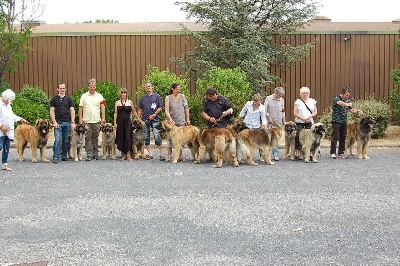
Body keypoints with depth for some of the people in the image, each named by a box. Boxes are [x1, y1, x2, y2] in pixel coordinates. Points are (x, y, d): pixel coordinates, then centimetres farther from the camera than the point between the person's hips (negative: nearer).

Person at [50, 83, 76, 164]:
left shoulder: (69, 99, 8)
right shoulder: (54, 99, 4)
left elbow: (72, 111, 5)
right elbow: (52, 111, 1)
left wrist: (72, 122, -5)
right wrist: (54, 122, -9)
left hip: (67, 122, 2)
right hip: (58, 123, -2)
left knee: (66, 141, 7)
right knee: (57, 141, -8)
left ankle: (64, 156, 17)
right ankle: (55, 157, -7)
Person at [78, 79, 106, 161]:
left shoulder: (99, 96, 6)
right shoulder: (84, 96, 5)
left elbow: (102, 107, 1)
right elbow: (80, 108, 4)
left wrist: (103, 118, -8)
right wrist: (80, 118, -3)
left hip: (97, 121, 1)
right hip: (87, 121, -1)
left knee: (95, 138, 7)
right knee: (88, 138, -3)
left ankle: (95, 154, 14)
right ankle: (89, 155, -2)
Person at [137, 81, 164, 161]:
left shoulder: (157, 96, 3)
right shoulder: (143, 98, 13)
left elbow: (160, 108, 1)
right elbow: (140, 109, 15)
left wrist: (154, 114, -12)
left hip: (154, 119, -4)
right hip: (145, 120, 4)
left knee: (157, 136, -12)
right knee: (146, 138, 5)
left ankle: (161, 154, -6)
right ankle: (150, 154, 12)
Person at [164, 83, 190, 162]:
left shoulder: (182, 96, 3)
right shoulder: (168, 98, -3)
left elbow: (186, 108, 9)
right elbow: (167, 110, -8)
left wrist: (187, 119, 6)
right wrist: (170, 118, -23)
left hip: (181, 121, 2)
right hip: (172, 121, -2)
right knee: (170, 138, -2)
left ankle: (180, 155, 14)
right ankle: (169, 156, 2)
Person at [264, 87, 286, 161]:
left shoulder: (282, 100, 7)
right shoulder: (268, 98, -5)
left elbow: (283, 111, 15)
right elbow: (265, 110, -4)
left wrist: (284, 120, 13)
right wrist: (269, 117, -10)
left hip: (278, 122, 2)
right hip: (270, 121, -2)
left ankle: (276, 154, -1)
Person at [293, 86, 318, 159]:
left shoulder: (312, 101, 12)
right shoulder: (298, 101, 5)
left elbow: (315, 112, 10)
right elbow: (295, 113, -2)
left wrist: (310, 116, -9)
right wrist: (303, 119, -11)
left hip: (310, 122, 2)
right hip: (299, 123, -2)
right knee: (298, 137, -8)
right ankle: (297, 153, -4)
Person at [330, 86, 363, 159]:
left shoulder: (348, 100, 10)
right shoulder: (336, 98, -10)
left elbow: (350, 109, 16)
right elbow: (339, 103, -33)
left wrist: (357, 111, 0)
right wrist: (347, 104, -47)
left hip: (344, 122, 6)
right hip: (336, 121, -6)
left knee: (343, 137, 7)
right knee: (335, 137, -5)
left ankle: (341, 153, 14)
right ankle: (333, 153, -1)